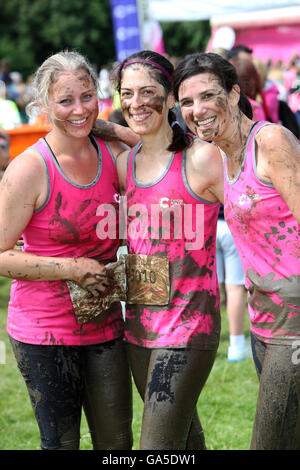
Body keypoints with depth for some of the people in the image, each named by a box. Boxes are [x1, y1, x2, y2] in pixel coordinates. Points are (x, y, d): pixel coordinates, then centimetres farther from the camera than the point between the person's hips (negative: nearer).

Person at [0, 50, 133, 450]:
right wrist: (72, 269, -18)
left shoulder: (113, 154, 1)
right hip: (44, 330, -5)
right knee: (61, 442, 4)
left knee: (117, 441, 12)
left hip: (103, 324, 5)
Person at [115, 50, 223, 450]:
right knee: (184, 434, 21)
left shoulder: (201, 158, -10)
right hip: (139, 325, 7)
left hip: (187, 325, -6)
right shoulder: (124, 164, 8)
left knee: (158, 446, -10)